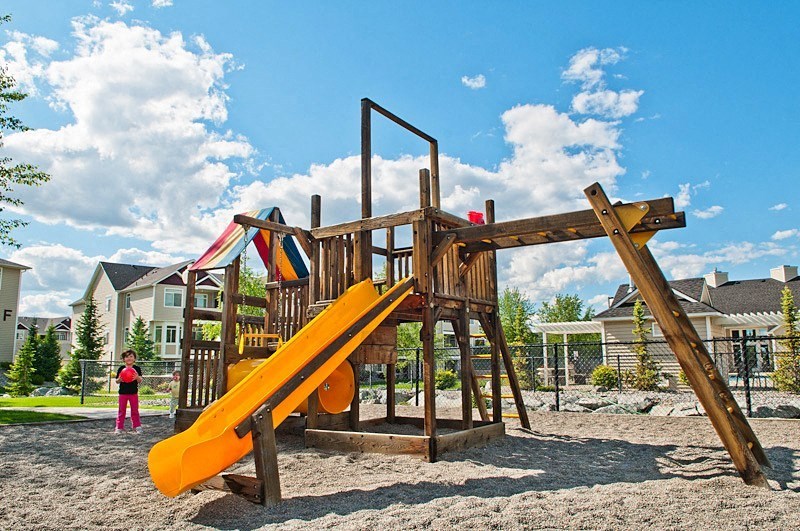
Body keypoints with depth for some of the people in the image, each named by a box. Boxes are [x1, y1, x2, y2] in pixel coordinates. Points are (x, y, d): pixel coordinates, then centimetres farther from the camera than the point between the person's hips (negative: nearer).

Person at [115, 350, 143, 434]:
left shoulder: (137, 368, -2)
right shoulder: (121, 369, 0)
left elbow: (140, 381, -7)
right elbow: (117, 381, 2)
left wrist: (137, 377, -29)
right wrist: (120, 379, -21)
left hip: (133, 392, 0)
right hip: (123, 392, 0)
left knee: (135, 410, 6)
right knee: (121, 410, 6)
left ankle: (137, 427, 12)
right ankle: (119, 427, 13)